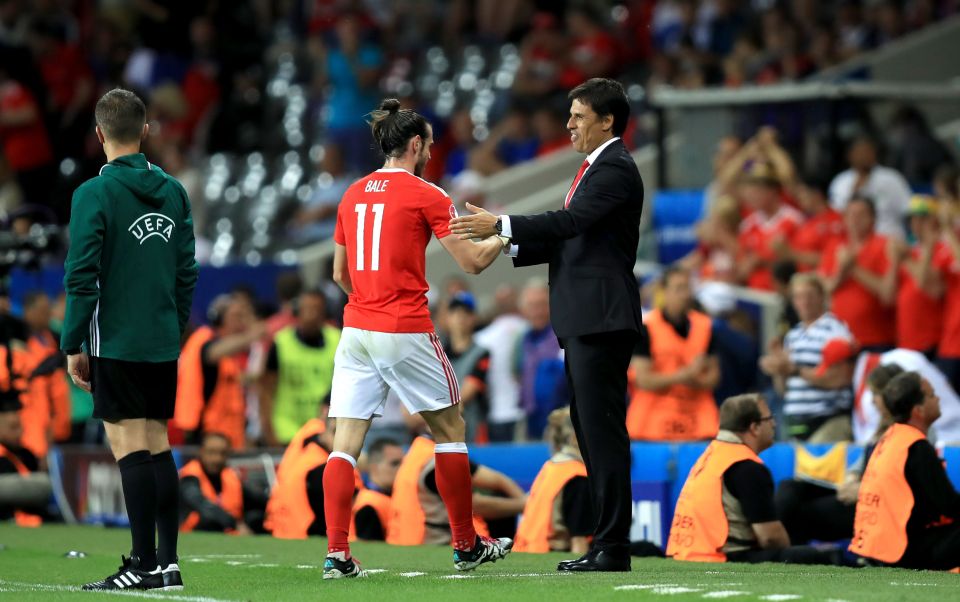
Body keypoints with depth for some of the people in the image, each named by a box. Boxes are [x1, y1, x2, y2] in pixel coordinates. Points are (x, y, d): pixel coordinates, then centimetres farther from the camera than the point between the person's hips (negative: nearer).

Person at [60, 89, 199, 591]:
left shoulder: (95, 194, -10)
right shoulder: (173, 192, 7)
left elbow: (82, 278, -13)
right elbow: (187, 273, 11)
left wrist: (73, 345, -6)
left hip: (116, 343, -6)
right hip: (164, 344, 6)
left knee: (130, 448, -5)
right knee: (158, 446, 11)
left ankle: (144, 564, -6)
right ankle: (167, 562, 11)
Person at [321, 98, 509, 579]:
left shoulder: (353, 194, 11)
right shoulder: (426, 195, -6)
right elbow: (472, 262, -5)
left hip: (356, 331, 5)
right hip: (406, 332, -5)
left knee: (345, 444, 1)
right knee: (449, 430, 12)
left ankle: (337, 553, -10)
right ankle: (466, 546, 19)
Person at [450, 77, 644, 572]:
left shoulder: (615, 169, -11)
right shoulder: (595, 167, 20)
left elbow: (571, 221, -25)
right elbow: (569, 237, 21)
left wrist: (500, 225, -27)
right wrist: (511, 247, 9)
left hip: (601, 319, -11)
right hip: (583, 321, 11)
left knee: (603, 429, -10)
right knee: (591, 430, 11)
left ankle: (613, 546, -9)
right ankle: (607, 543, 15)